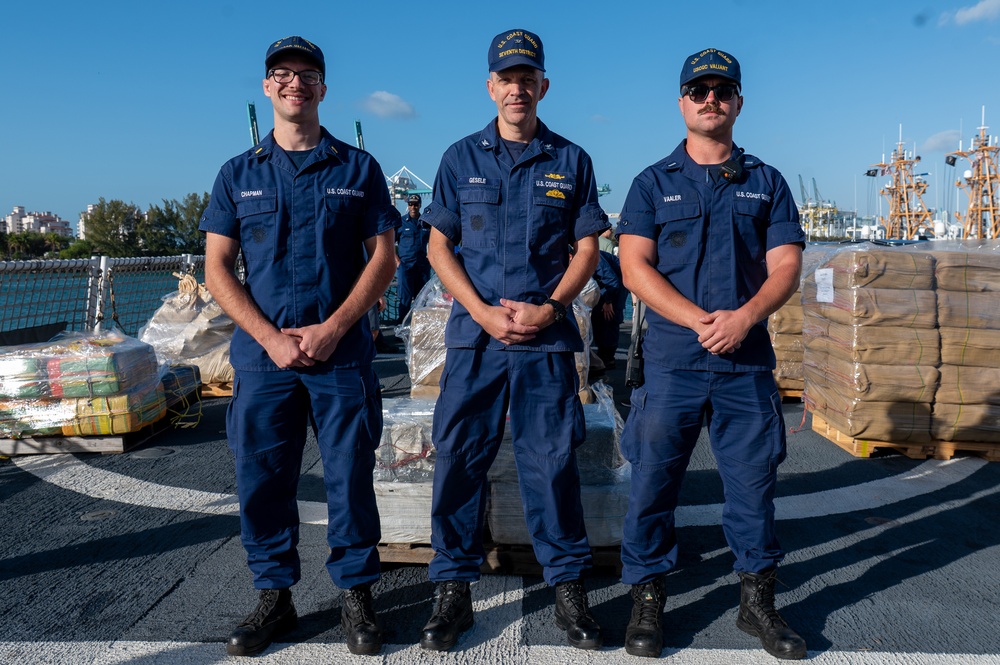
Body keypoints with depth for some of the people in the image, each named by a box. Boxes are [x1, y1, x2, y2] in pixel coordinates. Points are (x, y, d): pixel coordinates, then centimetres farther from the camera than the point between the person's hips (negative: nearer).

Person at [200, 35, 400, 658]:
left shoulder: (357, 167, 7)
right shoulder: (239, 173, 10)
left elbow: (383, 256, 2)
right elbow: (217, 267, 6)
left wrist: (330, 330, -9)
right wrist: (271, 337, -7)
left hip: (342, 351, -1)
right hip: (262, 351, 2)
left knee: (351, 475, 3)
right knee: (262, 479, 6)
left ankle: (356, 594, 19)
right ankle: (274, 596, 23)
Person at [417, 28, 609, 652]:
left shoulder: (570, 160, 8)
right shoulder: (461, 158, 9)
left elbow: (587, 249, 8)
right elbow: (440, 248, 7)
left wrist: (547, 308, -8)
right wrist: (484, 312, -7)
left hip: (548, 338, 0)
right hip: (475, 336, 1)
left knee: (553, 463, 3)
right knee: (460, 459, 2)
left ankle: (569, 586, 19)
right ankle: (454, 590, 17)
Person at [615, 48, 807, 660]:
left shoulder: (766, 183, 13)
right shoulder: (654, 183, 8)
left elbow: (786, 268, 5)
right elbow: (635, 267, -3)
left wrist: (742, 318, -15)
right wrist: (701, 321, -13)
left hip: (747, 363, 2)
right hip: (671, 362, -1)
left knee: (754, 480, 8)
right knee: (654, 479, 2)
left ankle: (758, 600, 25)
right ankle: (647, 599, 18)